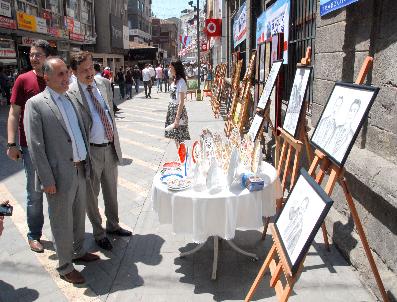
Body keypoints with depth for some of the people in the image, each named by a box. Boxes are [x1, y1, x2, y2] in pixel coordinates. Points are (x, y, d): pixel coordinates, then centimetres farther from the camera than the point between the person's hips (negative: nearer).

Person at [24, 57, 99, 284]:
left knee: (80, 216, 20)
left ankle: (78, 252, 41)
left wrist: (87, 163, 12)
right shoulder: (35, 104, -10)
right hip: (60, 175, -6)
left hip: (80, 171, 7)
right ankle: (65, 267, 25)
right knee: (62, 222, 8)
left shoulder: (71, 100, 11)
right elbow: (35, 146, -13)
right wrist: (47, 180, -15)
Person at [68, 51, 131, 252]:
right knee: (92, 195, 12)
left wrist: (115, 140, 13)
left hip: (110, 147, 5)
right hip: (90, 151, -5)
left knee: (111, 191, 20)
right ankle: (98, 233, 31)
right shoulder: (70, 94, -14)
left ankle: (113, 225, 40)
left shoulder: (104, 84, 4)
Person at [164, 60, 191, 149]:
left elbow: (181, 102, -20)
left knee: (179, 137, -3)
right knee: (175, 136, 15)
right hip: (172, 109, 9)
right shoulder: (175, 80, 10)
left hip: (178, 110, -9)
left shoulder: (181, 82, -17)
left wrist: (177, 118, -22)